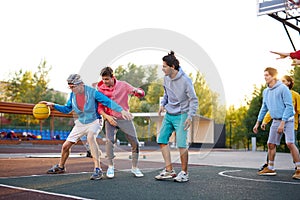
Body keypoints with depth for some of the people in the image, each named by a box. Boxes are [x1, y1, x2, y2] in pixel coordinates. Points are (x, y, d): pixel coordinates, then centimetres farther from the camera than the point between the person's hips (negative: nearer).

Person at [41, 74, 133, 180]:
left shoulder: (92, 92, -20)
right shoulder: (72, 95, -4)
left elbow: (108, 102, -19)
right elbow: (67, 109, 9)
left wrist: (121, 110, -28)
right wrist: (53, 105, -5)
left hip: (93, 122, -5)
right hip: (80, 123, 6)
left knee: (90, 137, -37)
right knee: (66, 146, 5)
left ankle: (98, 169, -37)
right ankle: (60, 167, 36)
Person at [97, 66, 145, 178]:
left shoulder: (123, 85, -2)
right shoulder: (101, 89, -1)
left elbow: (142, 94, -1)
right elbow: (99, 107, 1)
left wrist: (137, 91, -24)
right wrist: (107, 117, -16)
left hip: (125, 118, 1)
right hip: (110, 119, -1)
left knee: (135, 142, -1)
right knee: (109, 141, -21)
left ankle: (134, 168, 16)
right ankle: (110, 167, -4)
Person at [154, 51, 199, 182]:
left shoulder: (185, 81, -18)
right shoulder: (166, 78, 2)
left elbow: (193, 100, -13)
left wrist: (190, 116, -20)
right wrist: (163, 103, 4)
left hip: (181, 115, -7)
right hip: (168, 114, 7)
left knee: (181, 144, -9)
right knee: (162, 140, 3)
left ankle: (184, 173, 7)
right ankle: (169, 170, 10)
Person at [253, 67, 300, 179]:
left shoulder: (283, 88, -12)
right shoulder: (266, 92, 11)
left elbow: (289, 106, -16)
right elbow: (264, 108, 21)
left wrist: (282, 123, -21)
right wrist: (258, 123, 20)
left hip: (287, 120, -7)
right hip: (275, 121, 7)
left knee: (290, 143, -17)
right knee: (271, 144, 9)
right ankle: (270, 168, 20)